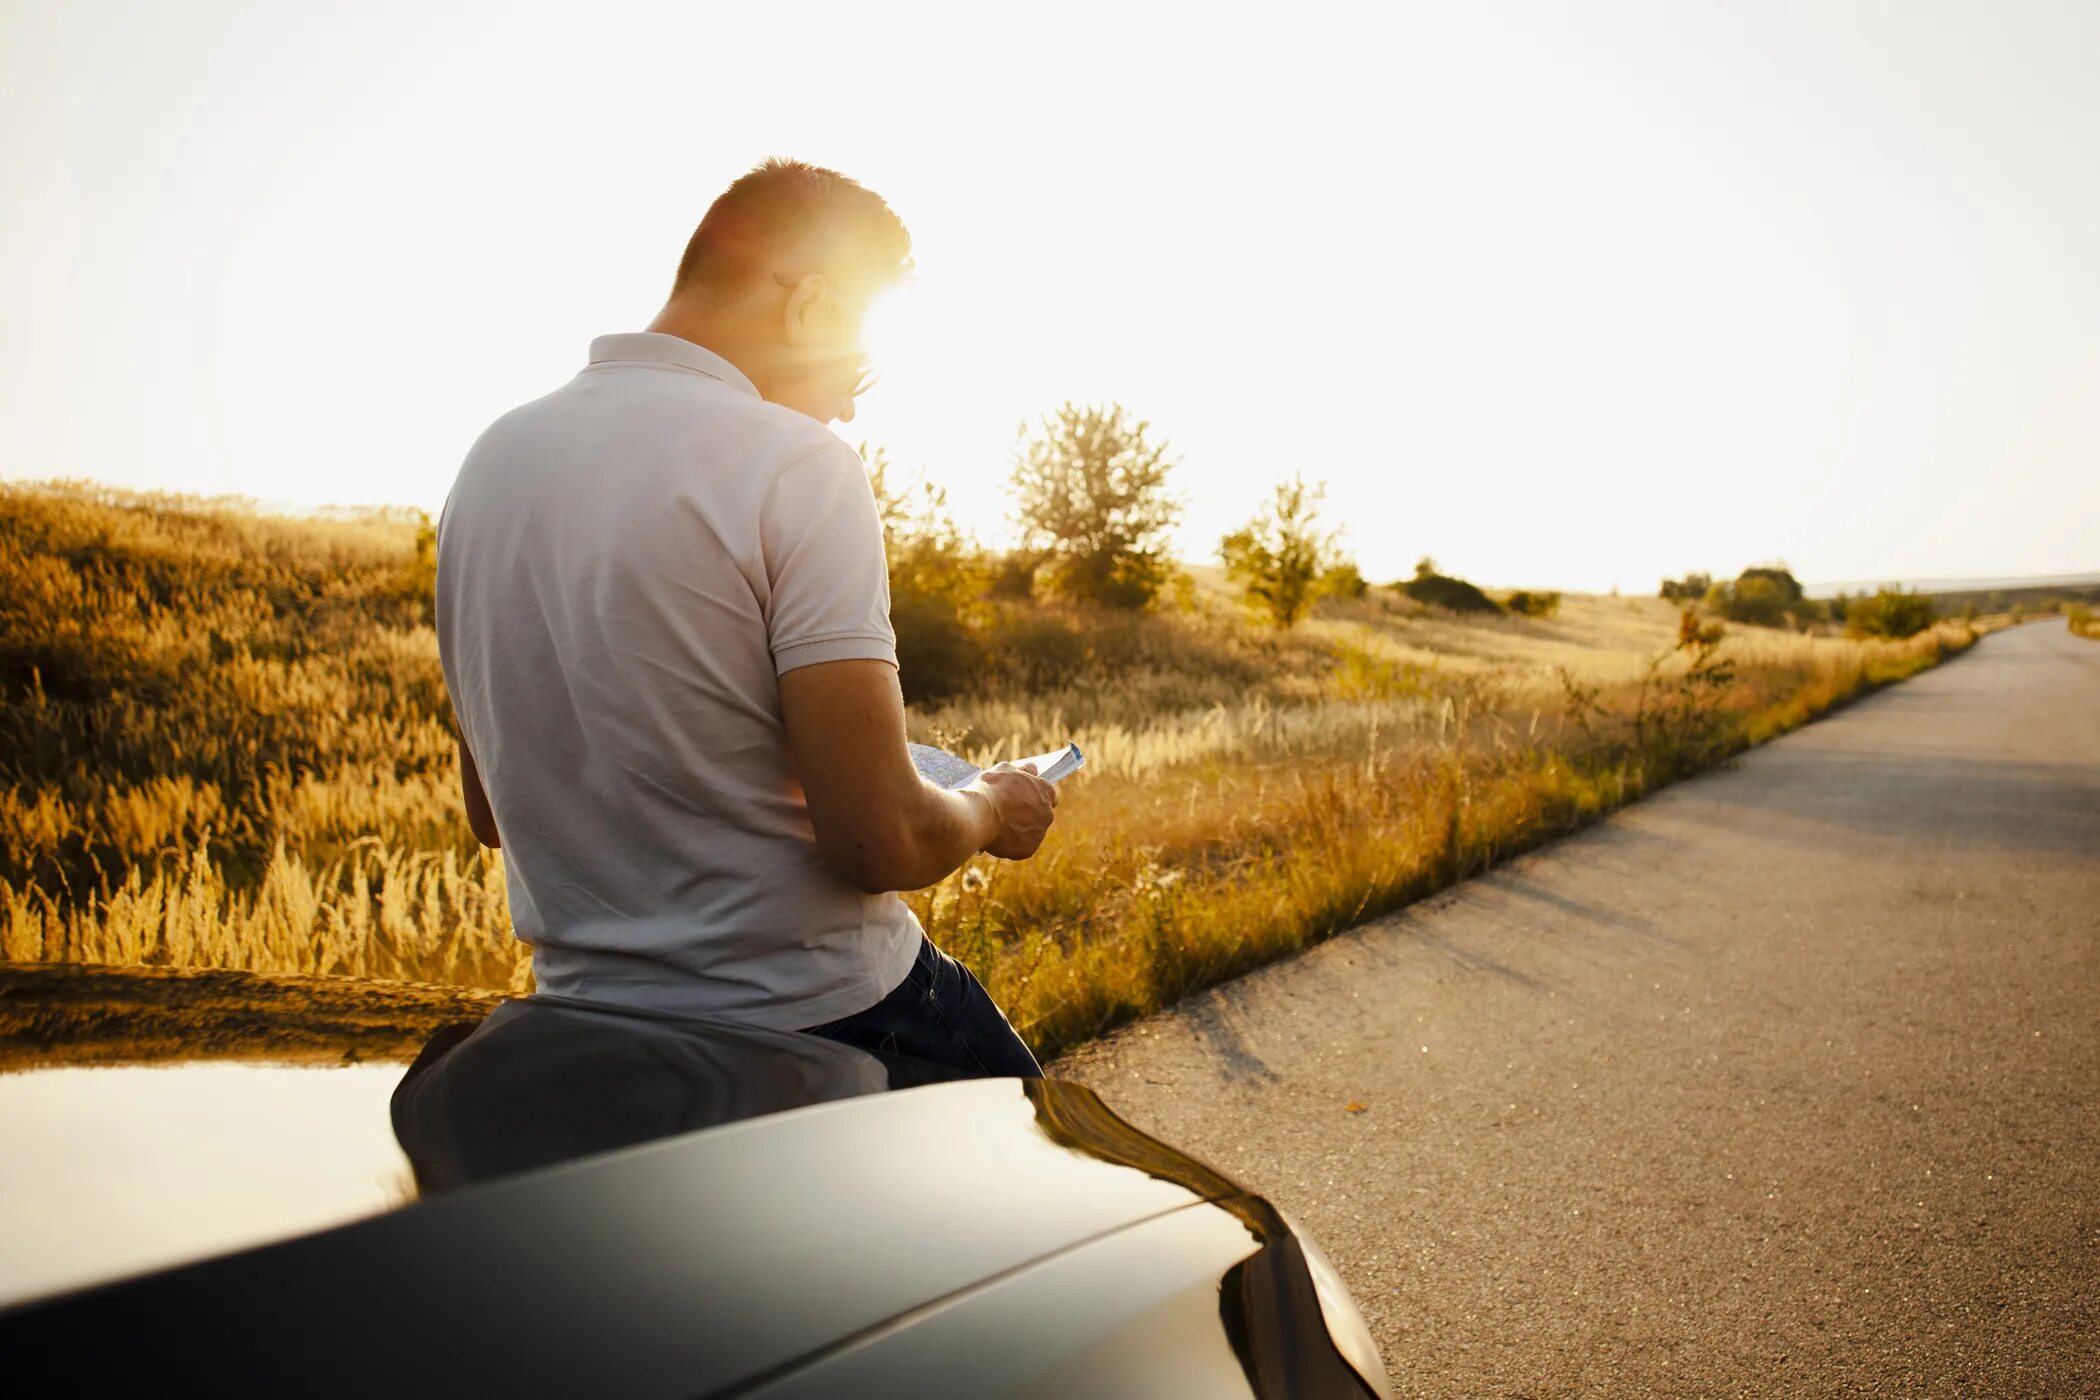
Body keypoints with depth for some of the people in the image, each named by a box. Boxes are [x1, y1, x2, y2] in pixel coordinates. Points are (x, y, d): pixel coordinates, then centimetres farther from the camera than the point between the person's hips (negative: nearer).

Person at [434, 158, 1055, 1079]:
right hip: (815, 1020, -7)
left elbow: (491, 813, 13)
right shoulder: (796, 467, -17)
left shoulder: (492, 459, 5)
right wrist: (992, 811, 0)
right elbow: (882, 840, -22)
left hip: (586, 1008, 7)